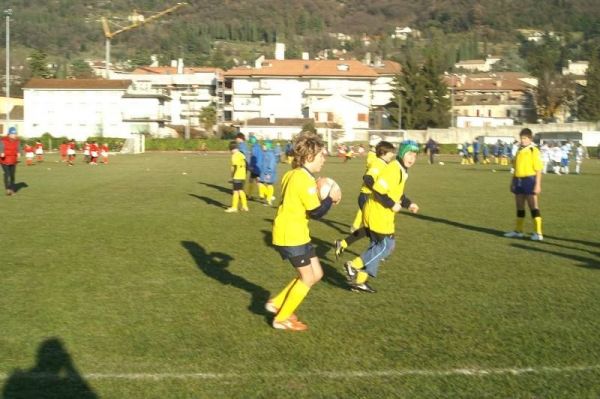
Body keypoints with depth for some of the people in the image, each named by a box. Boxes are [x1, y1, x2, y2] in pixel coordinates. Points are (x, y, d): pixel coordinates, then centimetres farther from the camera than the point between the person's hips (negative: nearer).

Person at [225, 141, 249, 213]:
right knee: (241, 191, 15)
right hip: (243, 176, 8)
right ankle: (244, 206, 18)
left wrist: (232, 176, -14)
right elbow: (245, 165, 15)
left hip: (237, 177, -8)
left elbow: (234, 167, -18)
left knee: (236, 191, -4)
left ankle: (234, 207, -1)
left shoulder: (235, 156, -12)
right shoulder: (242, 155, 12)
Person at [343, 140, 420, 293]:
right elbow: (378, 189, -27)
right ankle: (353, 266, -2)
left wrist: (408, 203, 14)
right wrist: (392, 205, -20)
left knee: (377, 246, 13)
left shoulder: (402, 170, 13)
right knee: (387, 246, -6)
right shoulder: (394, 169, -20)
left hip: (381, 213, 10)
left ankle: (359, 280, 17)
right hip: (378, 213, -10)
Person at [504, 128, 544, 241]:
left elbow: (538, 169, -11)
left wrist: (538, 185, -16)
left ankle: (538, 233, -4)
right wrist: (513, 182, 17)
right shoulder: (519, 150, 12)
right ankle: (518, 231, 25)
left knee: (533, 206, -6)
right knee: (519, 207, 14)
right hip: (518, 180, 7)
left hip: (529, 180, -7)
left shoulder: (534, 151, -9)